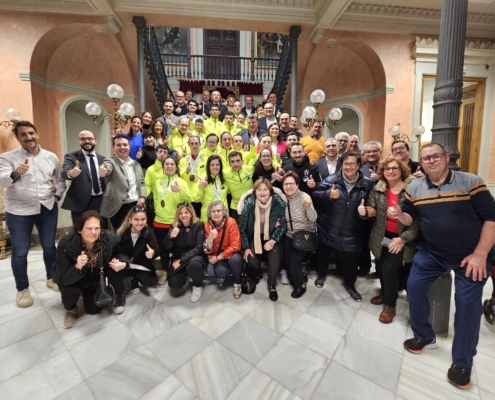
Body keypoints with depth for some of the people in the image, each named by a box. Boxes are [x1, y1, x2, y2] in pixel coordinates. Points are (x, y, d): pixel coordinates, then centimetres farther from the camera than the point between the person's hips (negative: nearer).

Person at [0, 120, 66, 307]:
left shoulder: (51, 157, 5)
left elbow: (60, 179, 13)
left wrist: (57, 196, 0)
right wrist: (16, 172, -40)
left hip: (47, 208, 2)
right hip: (18, 211, -2)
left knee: (49, 246, 12)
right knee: (20, 252, 4)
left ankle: (51, 278, 31)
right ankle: (22, 289, 21)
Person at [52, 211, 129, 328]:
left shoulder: (110, 239, -30)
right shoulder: (66, 245, -33)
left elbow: (122, 254, -10)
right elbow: (63, 279, -29)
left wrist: (123, 263, -34)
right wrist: (77, 267, -50)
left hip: (97, 276, 0)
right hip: (74, 278, 0)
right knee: (69, 288, -29)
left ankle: (120, 295, 9)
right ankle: (71, 309, 7)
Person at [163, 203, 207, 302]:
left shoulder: (199, 225, -8)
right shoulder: (175, 226, 3)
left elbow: (199, 247, -15)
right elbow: (166, 247, -5)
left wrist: (181, 261, -22)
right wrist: (171, 236, -29)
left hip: (195, 256, -3)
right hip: (178, 258, 3)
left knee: (193, 265, -38)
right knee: (174, 283, -21)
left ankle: (198, 286, -4)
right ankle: (185, 275, 17)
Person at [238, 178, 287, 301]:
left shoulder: (278, 202, -18)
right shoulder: (248, 203, -19)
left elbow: (283, 225, -7)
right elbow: (242, 227, -8)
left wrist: (273, 241, -18)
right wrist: (246, 247, -10)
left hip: (271, 236, 0)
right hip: (254, 236, 0)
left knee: (275, 255, -25)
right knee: (252, 261, -19)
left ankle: (272, 286, -1)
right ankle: (256, 276, 19)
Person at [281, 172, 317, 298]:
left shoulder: (304, 197, -18)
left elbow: (313, 218, -23)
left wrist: (308, 206, -40)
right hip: (289, 236, 4)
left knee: (294, 261, -12)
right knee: (286, 262, 2)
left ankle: (301, 285, 16)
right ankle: (299, 273, 36)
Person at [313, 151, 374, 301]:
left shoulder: (367, 184, -4)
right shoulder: (331, 180, -9)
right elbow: (315, 194, -10)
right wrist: (328, 194, -27)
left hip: (351, 233, 1)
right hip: (328, 229, 0)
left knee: (351, 259, 11)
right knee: (323, 253, 20)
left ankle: (349, 284, 40)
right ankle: (321, 274, 50)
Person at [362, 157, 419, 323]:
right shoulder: (378, 189, -1)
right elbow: (372, 210, 3)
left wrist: (403, 238, -18)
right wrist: (365, 211, -22)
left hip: (403, 238, -4)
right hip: (382, 236, 4)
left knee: (389, 267, -8)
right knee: (380, 267, 12)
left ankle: (390, 305, 16)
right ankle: (386, 292, 42)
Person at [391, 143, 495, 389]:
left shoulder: (471, 182, -11)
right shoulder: (414, 188, 0)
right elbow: (410, 218, 5)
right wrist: (400, 214, -20)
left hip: (472, 256, -3)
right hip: (431, 252, 4)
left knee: (467, 303, -3)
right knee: (414, 286, -1)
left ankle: (462, 363, 17)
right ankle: (424, 336, 23)